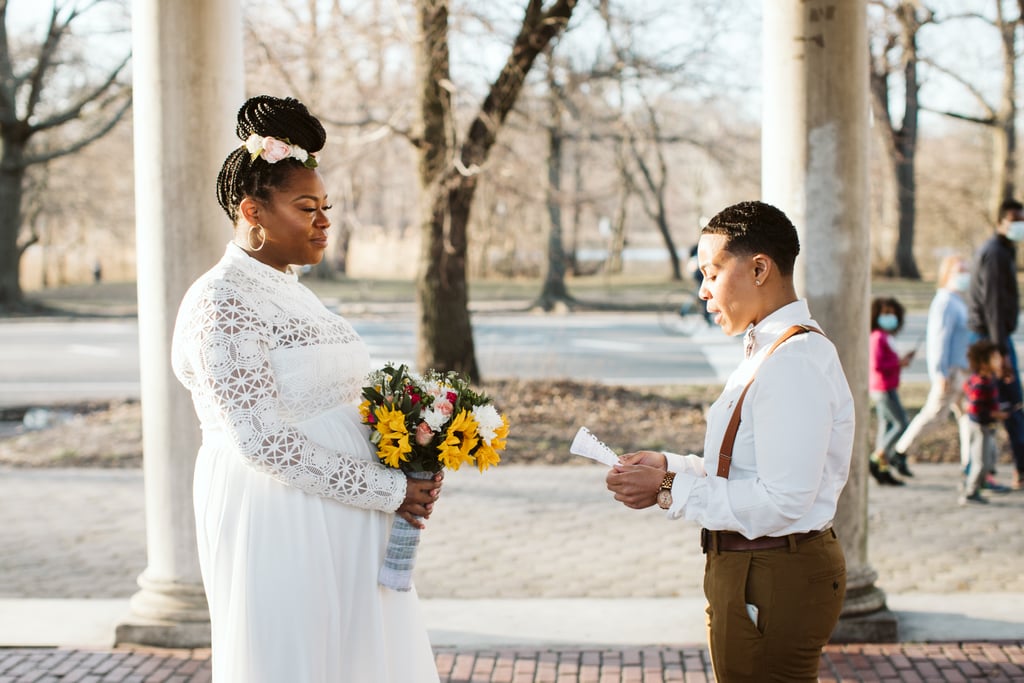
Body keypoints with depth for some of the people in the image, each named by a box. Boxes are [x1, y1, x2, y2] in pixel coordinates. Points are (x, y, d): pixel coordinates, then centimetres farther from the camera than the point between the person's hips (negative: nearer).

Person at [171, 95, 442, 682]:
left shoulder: (292, 293, 14)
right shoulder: (222, 303, -14)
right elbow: (264, 441, -21)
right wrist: (386, 490, -18)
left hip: (343, 523, 9)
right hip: (279, 525, -9)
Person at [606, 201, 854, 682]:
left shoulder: (795, 364, -22)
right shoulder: (769, 351, 11)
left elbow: (781, 501, -26)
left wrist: (672, 489, -19)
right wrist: (671, 468, 2)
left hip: (774, 582, -10)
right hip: (751, 570, 10)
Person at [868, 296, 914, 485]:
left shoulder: (885, 338, 16)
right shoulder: (878, 338, -15)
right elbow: (877, 365, -23)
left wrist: (901, 360, 10)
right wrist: (899, 363, -16)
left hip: (888, 388, 10)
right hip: (883, 389, -10)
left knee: (886, 426, 9)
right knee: (901, 423, -9)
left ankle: (883, 470, 11)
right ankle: (877, 459, -7)